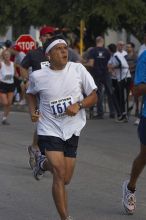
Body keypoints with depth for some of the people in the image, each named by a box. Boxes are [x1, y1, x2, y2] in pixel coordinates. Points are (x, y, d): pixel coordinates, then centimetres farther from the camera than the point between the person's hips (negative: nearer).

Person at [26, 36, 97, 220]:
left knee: (65, 179, 11)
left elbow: (93, 96, 0)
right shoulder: (37, 76, -7)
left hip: (72, 130, 3)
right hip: (49, 130, -3)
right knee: (60, 174, -18)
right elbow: (31, 93, 16)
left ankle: (43, 164, 44)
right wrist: (32, 111, -1)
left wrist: (78, 105, -18)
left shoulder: (78, 69, -6)